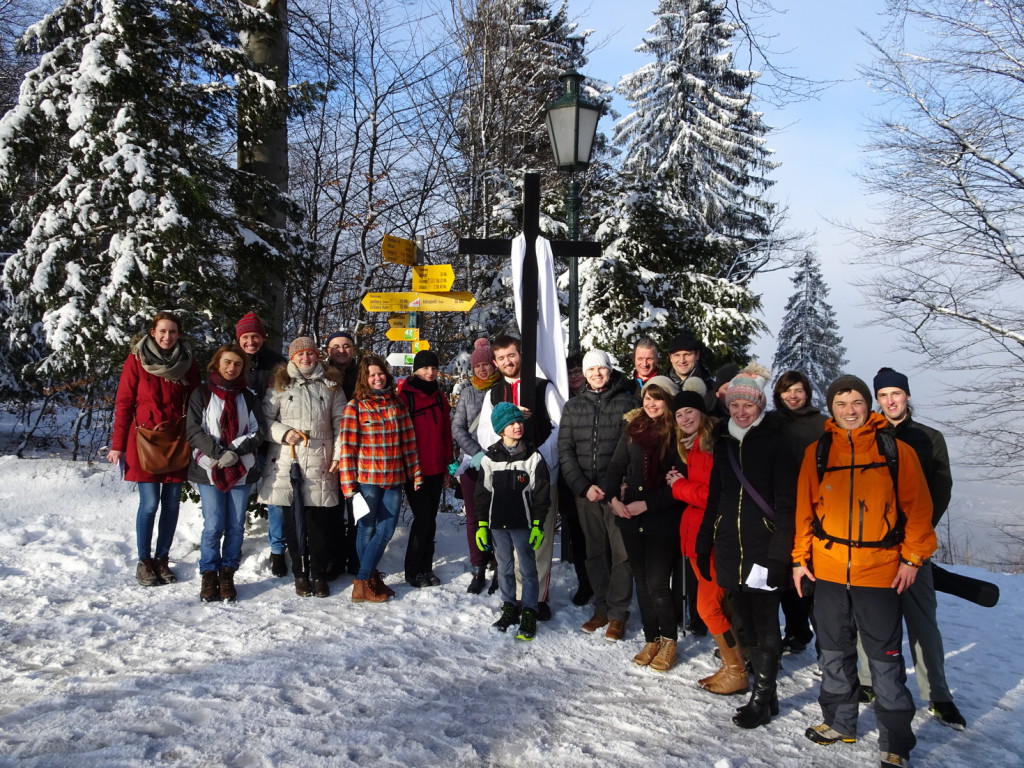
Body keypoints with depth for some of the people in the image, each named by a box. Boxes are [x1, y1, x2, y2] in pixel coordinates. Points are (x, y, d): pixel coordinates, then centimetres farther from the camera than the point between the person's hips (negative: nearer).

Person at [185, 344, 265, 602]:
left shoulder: (248, 397, 13)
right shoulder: (201, 394, 6)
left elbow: (257, 432, 5)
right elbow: (194, 431, -3)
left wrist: (236, 451, -11)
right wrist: (218, 453, -16)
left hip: (242, 470, 2)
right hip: (209, 469, -2)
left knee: (236, 525, 3)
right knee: (213, 525, -7)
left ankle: (227, 574, 14)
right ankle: (209, 574, 8)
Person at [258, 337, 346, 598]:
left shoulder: (331, 384, 10)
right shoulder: (279, 383, 8)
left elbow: (340, 422, 9)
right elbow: (265, 417, 7)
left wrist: (338, 455, 1)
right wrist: (283, 433, -11)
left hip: (320, 462, 0)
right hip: (286, 461, 0)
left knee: (318, 522, 0)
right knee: (293, 521, 4)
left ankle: (319, 575, 12)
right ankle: (300, 574, 17)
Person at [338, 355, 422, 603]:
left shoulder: (396, 404, 10)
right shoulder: (355, 406, -3)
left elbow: (408, 441, 11)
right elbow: (347, 447, -7)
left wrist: (415, 473, 8)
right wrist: (349, 484, -11)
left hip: (394, 479, 4)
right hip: (366, 479, -4)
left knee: (386, 530, 3)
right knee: (367, 530, 5)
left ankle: (368, 579, 15)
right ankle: (364, 583, 15)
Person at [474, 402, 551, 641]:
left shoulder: (533, 456, -3)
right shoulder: (490, 458, 3)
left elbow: (541, 494, -2)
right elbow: (483, 493, 7)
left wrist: (538, 524, -7)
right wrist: (482, 524, 3)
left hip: (523, 524, -2)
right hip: (498, 524, 3)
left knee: (528, 569, 3)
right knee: (504, 568, 14)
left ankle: (529, 615, 13)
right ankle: (509, 609, 28)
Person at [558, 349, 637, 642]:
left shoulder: (627, 403, 0)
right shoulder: (573, 407, 9)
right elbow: (565, 452, 5)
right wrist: (583, 486, -6)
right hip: (585, 492, 3)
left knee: (622, 552, -2)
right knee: (595, 552, 10)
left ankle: (618, 613, 10)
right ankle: (601, 609, 22)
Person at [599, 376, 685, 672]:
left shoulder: (678, 435, -8)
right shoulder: (633, 428, 6)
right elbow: (616, 466, 8)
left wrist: (647, 504, -16)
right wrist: (613, 497, -8)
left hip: (663, 521, -5)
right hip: (630, 518, 5)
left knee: (657, 584, -5)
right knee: (642, 581, 13)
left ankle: (669, 640, 18)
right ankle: (651, 639, 28)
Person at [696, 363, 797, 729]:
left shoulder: (775, 443, -6)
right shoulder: (724, 442, 11)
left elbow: (786, 504, -11)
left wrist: (779, 553, -17)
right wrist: (704, 544, 15)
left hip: (763, 548, -6)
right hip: (730, 548, 6)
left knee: (765, 625, 1)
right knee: (746, 624, 13)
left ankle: (761, 698, 13)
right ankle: (767, 692, 27)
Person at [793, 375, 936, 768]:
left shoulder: (896, 450, -2)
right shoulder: (817, 452, 3)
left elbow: (917, 506, 0)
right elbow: (804, 507, 5)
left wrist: (912, 557, -5)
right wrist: (800, 557, 3)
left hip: (880, 570, -2)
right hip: (827, 570, 3)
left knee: (885, 658, 4)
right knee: (834, 652, 15)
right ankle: (839, 722, 32)